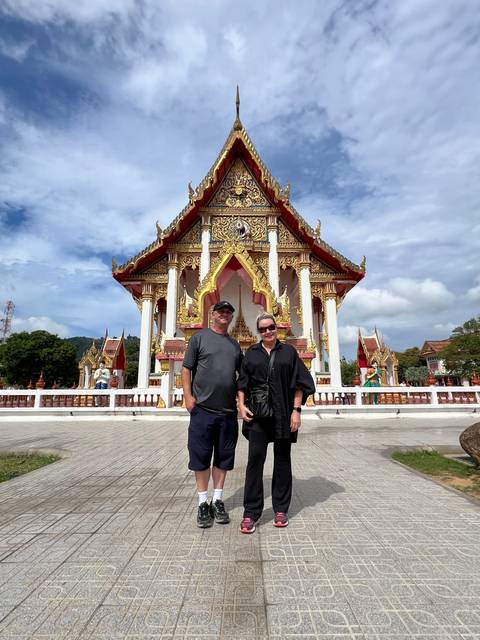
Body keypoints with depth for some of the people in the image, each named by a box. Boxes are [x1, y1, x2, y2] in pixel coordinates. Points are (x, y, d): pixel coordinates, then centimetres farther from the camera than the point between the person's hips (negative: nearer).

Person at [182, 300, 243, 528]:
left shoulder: (235, 344, 13)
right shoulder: (200, 337, 1)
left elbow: (242, 374, 18)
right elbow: (187, 368, -2)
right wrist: (188, 396, -10)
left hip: (228, 411, 4)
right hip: (203, 408, -4)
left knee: (223, 457, 12)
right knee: (201, 456, 5)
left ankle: (218, 501, 27)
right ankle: (203, 503, 22)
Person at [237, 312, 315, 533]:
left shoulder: (288, 351, 4)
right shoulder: (251, 353, 7)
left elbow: (299, 383, 1)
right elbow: (242, 382, 9)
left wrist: (296, 410, -5)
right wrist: (241, 404, -5)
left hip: (283, 414, 0)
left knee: (282, 460, 10)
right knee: (255, 459, -2)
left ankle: (281, 509, 26)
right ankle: (250, 513, 10)